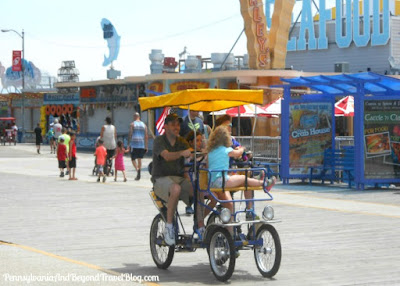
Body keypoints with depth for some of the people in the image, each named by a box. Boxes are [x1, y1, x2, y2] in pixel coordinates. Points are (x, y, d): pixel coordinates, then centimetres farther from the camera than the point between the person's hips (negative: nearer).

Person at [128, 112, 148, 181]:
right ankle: (138, 175, 9)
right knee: (139, 159, 10)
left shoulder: (132, 124, -1)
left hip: (134, 144, -4)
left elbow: (130, 135, -7)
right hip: (142, 145, 4)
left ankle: (137, 169, -24)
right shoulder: (144, 125, 9)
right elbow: (146, 136, 6)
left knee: (133, 159, 3)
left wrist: (129, 144, -1)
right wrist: (146, 146, 9)